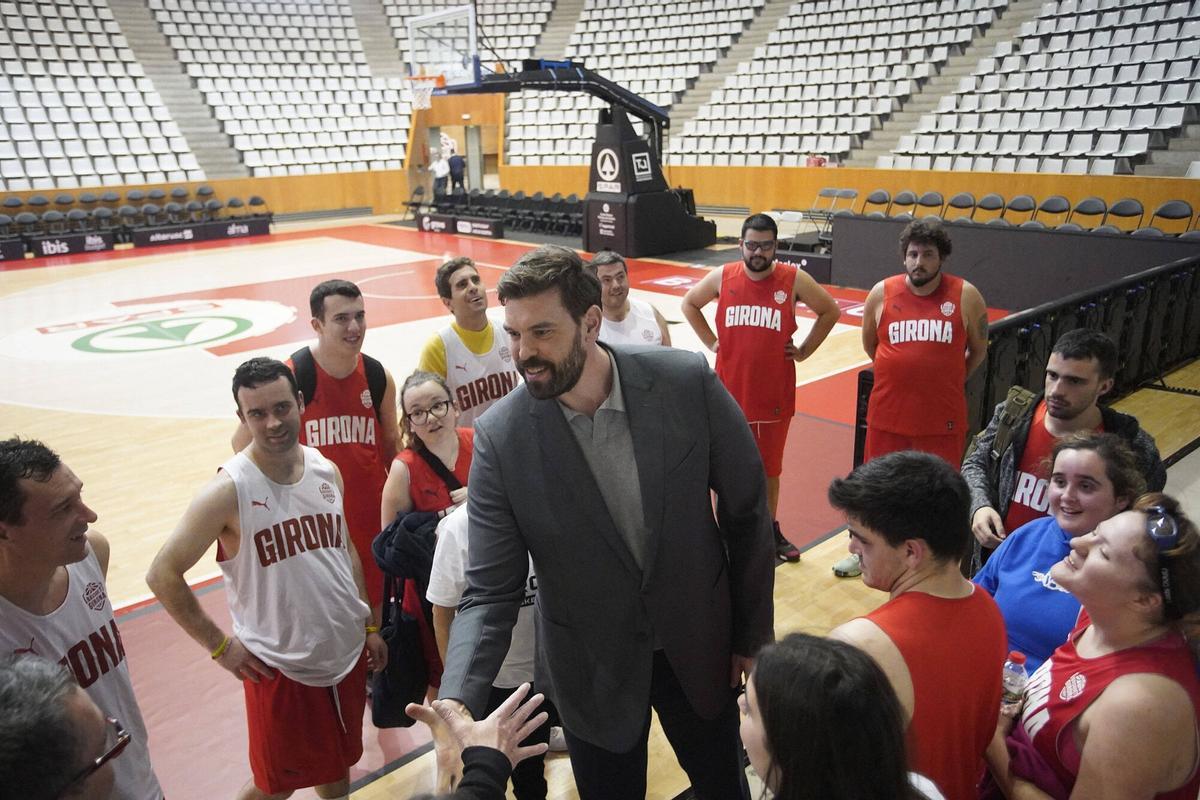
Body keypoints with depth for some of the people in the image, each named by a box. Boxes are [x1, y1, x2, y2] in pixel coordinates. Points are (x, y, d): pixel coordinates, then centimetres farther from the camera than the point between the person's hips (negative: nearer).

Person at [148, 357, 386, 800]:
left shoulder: (326, 470, -1)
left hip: (348, 654, 5)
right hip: (280, 668, -5)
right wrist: (219, 646, -11)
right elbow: (163, 574, -14)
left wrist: (370, 626, 11)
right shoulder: (229, 489, -18)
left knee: (337, 764, 22)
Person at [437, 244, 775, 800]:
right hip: (592, 671, -1)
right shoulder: (500, 438, -19)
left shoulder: (687, 382, -19)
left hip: (699, 644, 1)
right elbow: (490, 591, -15)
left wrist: (754, 632, 1)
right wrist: (457, 702, -30)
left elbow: (746, 508, -6)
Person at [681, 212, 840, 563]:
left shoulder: (794, 279, -7)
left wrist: (805, 350, 1)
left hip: (775, 393, 0)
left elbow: (830, 311, 7)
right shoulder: (722, 277, -3)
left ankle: (771, 531, 33)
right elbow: (689, 303, 14)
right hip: (730, 390, 1)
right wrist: (710, 341, 5)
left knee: (770, 466, 14)